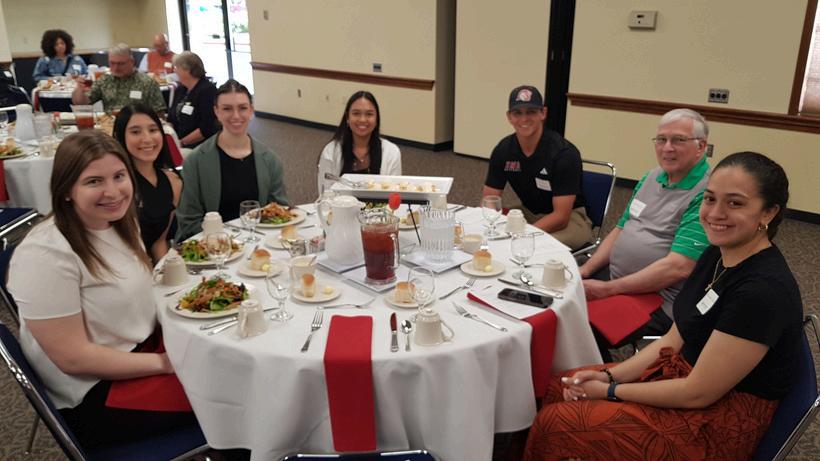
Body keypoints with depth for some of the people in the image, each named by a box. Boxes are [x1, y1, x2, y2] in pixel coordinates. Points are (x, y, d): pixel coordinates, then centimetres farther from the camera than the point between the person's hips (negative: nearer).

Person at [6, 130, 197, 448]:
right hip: (94, 397, -8)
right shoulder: (45, 255, -25)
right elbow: (73, 358, -23)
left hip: (144, 348, 8)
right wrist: (164, 362, -20)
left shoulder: (118, 223, 1)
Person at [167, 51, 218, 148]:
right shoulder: (181, 91, 16)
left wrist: (182, 143, -11)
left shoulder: (207, 90, -8)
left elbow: (206, 129, -15)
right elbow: (171, 120, 18)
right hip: (178, 146, 7)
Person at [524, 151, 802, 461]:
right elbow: (676, 339, 6)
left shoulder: (763, 290, -28)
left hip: (718, 423, -8)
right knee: (554, 388, 5)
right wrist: (610, 375, -4)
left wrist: (611, 392, -14)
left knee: (554, 425, -12)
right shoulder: (717, 255, 0)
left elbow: (698, 393, -24)